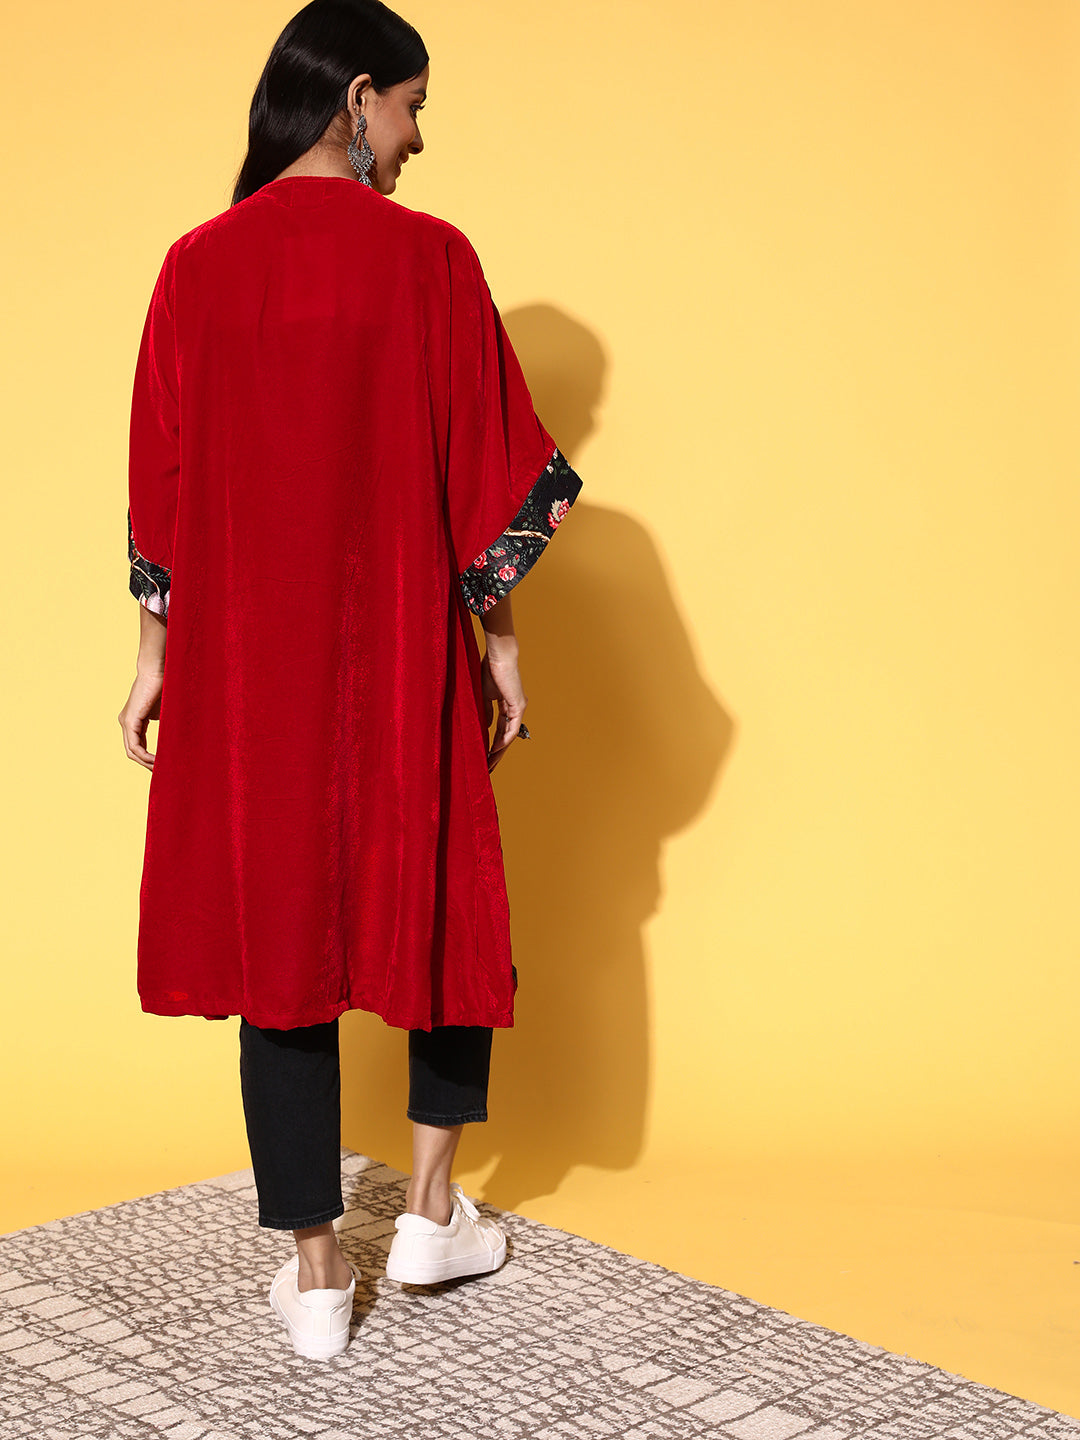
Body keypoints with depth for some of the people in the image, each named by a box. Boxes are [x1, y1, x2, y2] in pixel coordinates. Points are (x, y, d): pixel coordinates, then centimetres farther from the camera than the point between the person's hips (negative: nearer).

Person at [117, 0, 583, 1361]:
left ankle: (317, 1275, 13)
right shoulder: (431, 257, -8)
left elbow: (162, 481, 4)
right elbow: (491, 470, -6)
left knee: (275, 923, 8)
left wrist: (154, 654, 12)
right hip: (403, 650, -2)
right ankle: (431, 1211, 25)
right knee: (445, 899, 19)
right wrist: (499, 645, 5)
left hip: (244, 652, 2)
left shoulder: (198, 265, 0)